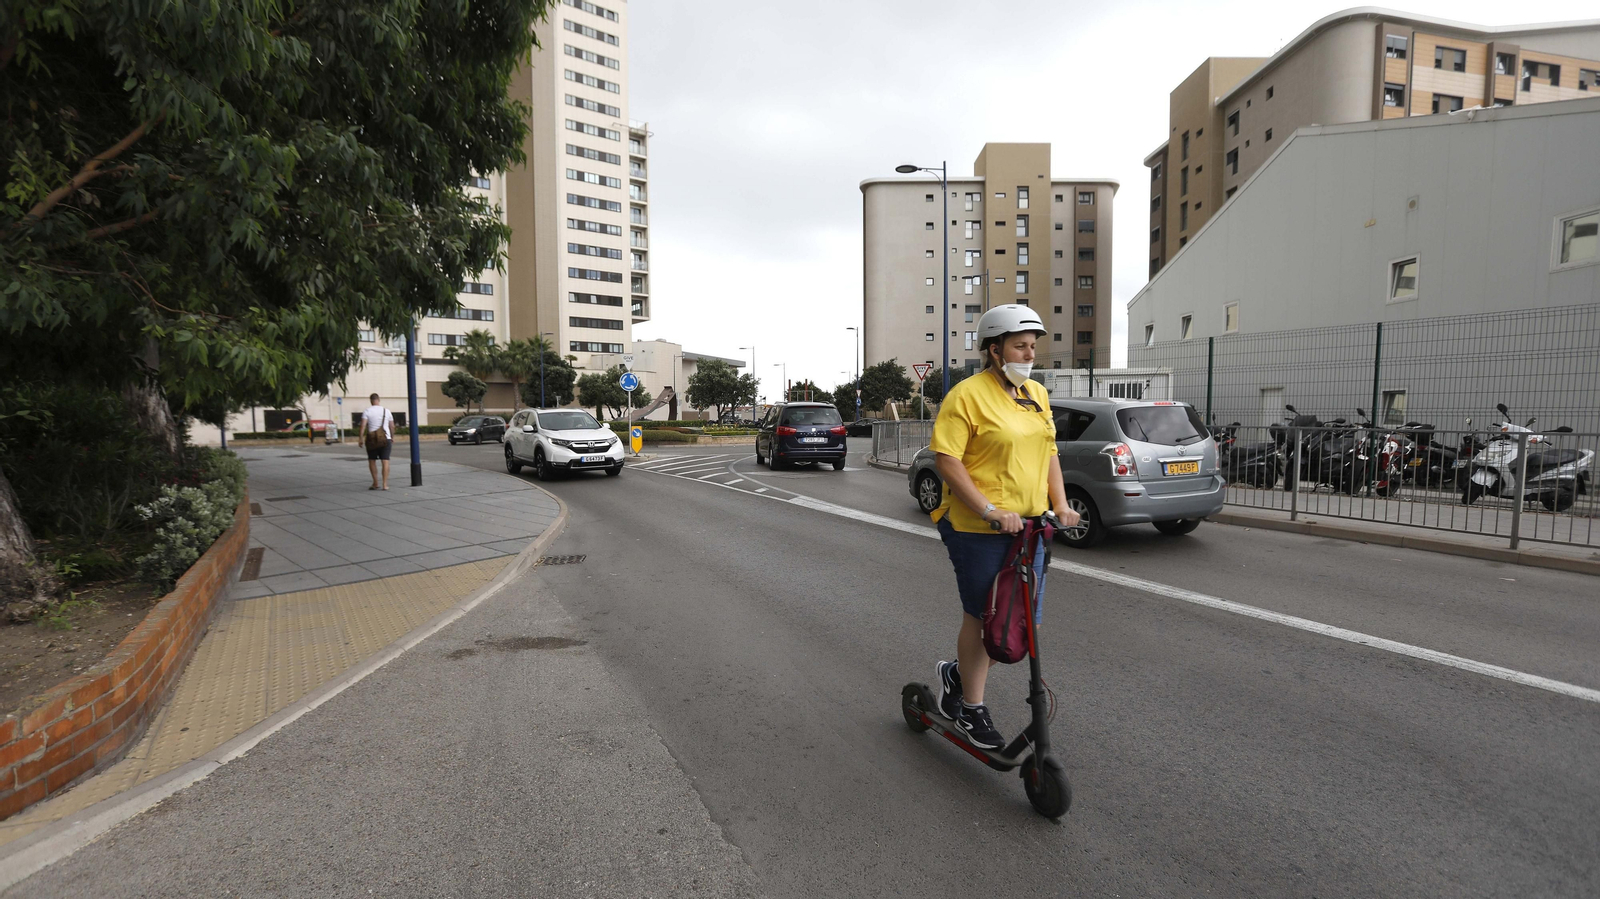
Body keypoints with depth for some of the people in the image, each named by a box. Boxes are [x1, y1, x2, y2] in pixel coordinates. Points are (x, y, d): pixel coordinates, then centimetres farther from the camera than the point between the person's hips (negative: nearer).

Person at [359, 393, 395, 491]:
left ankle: (375, 483, 14)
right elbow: (392, 426, 8)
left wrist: (361, 438, -13)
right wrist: (392, 437, 21)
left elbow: (363, 425, -13)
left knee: (372, 460, 14)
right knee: (385, 461, -3)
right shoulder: (386, 411, 6)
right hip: (386, 439, 1)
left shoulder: (367, 411, -1)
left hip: (372, 439, -1)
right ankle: (385, 485, -9)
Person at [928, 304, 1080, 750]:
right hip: (978, 530, -7)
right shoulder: (968, 394, -12)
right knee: (982, 619, 5)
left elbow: (1048, 452, 20)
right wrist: (989, 510, -23)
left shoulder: (1037, 394, 13)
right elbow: (946, 459, -18)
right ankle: (971, 708, 27)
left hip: (1028, 527, 8)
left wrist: (1060, 503, 6)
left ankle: (958, 672, 36)